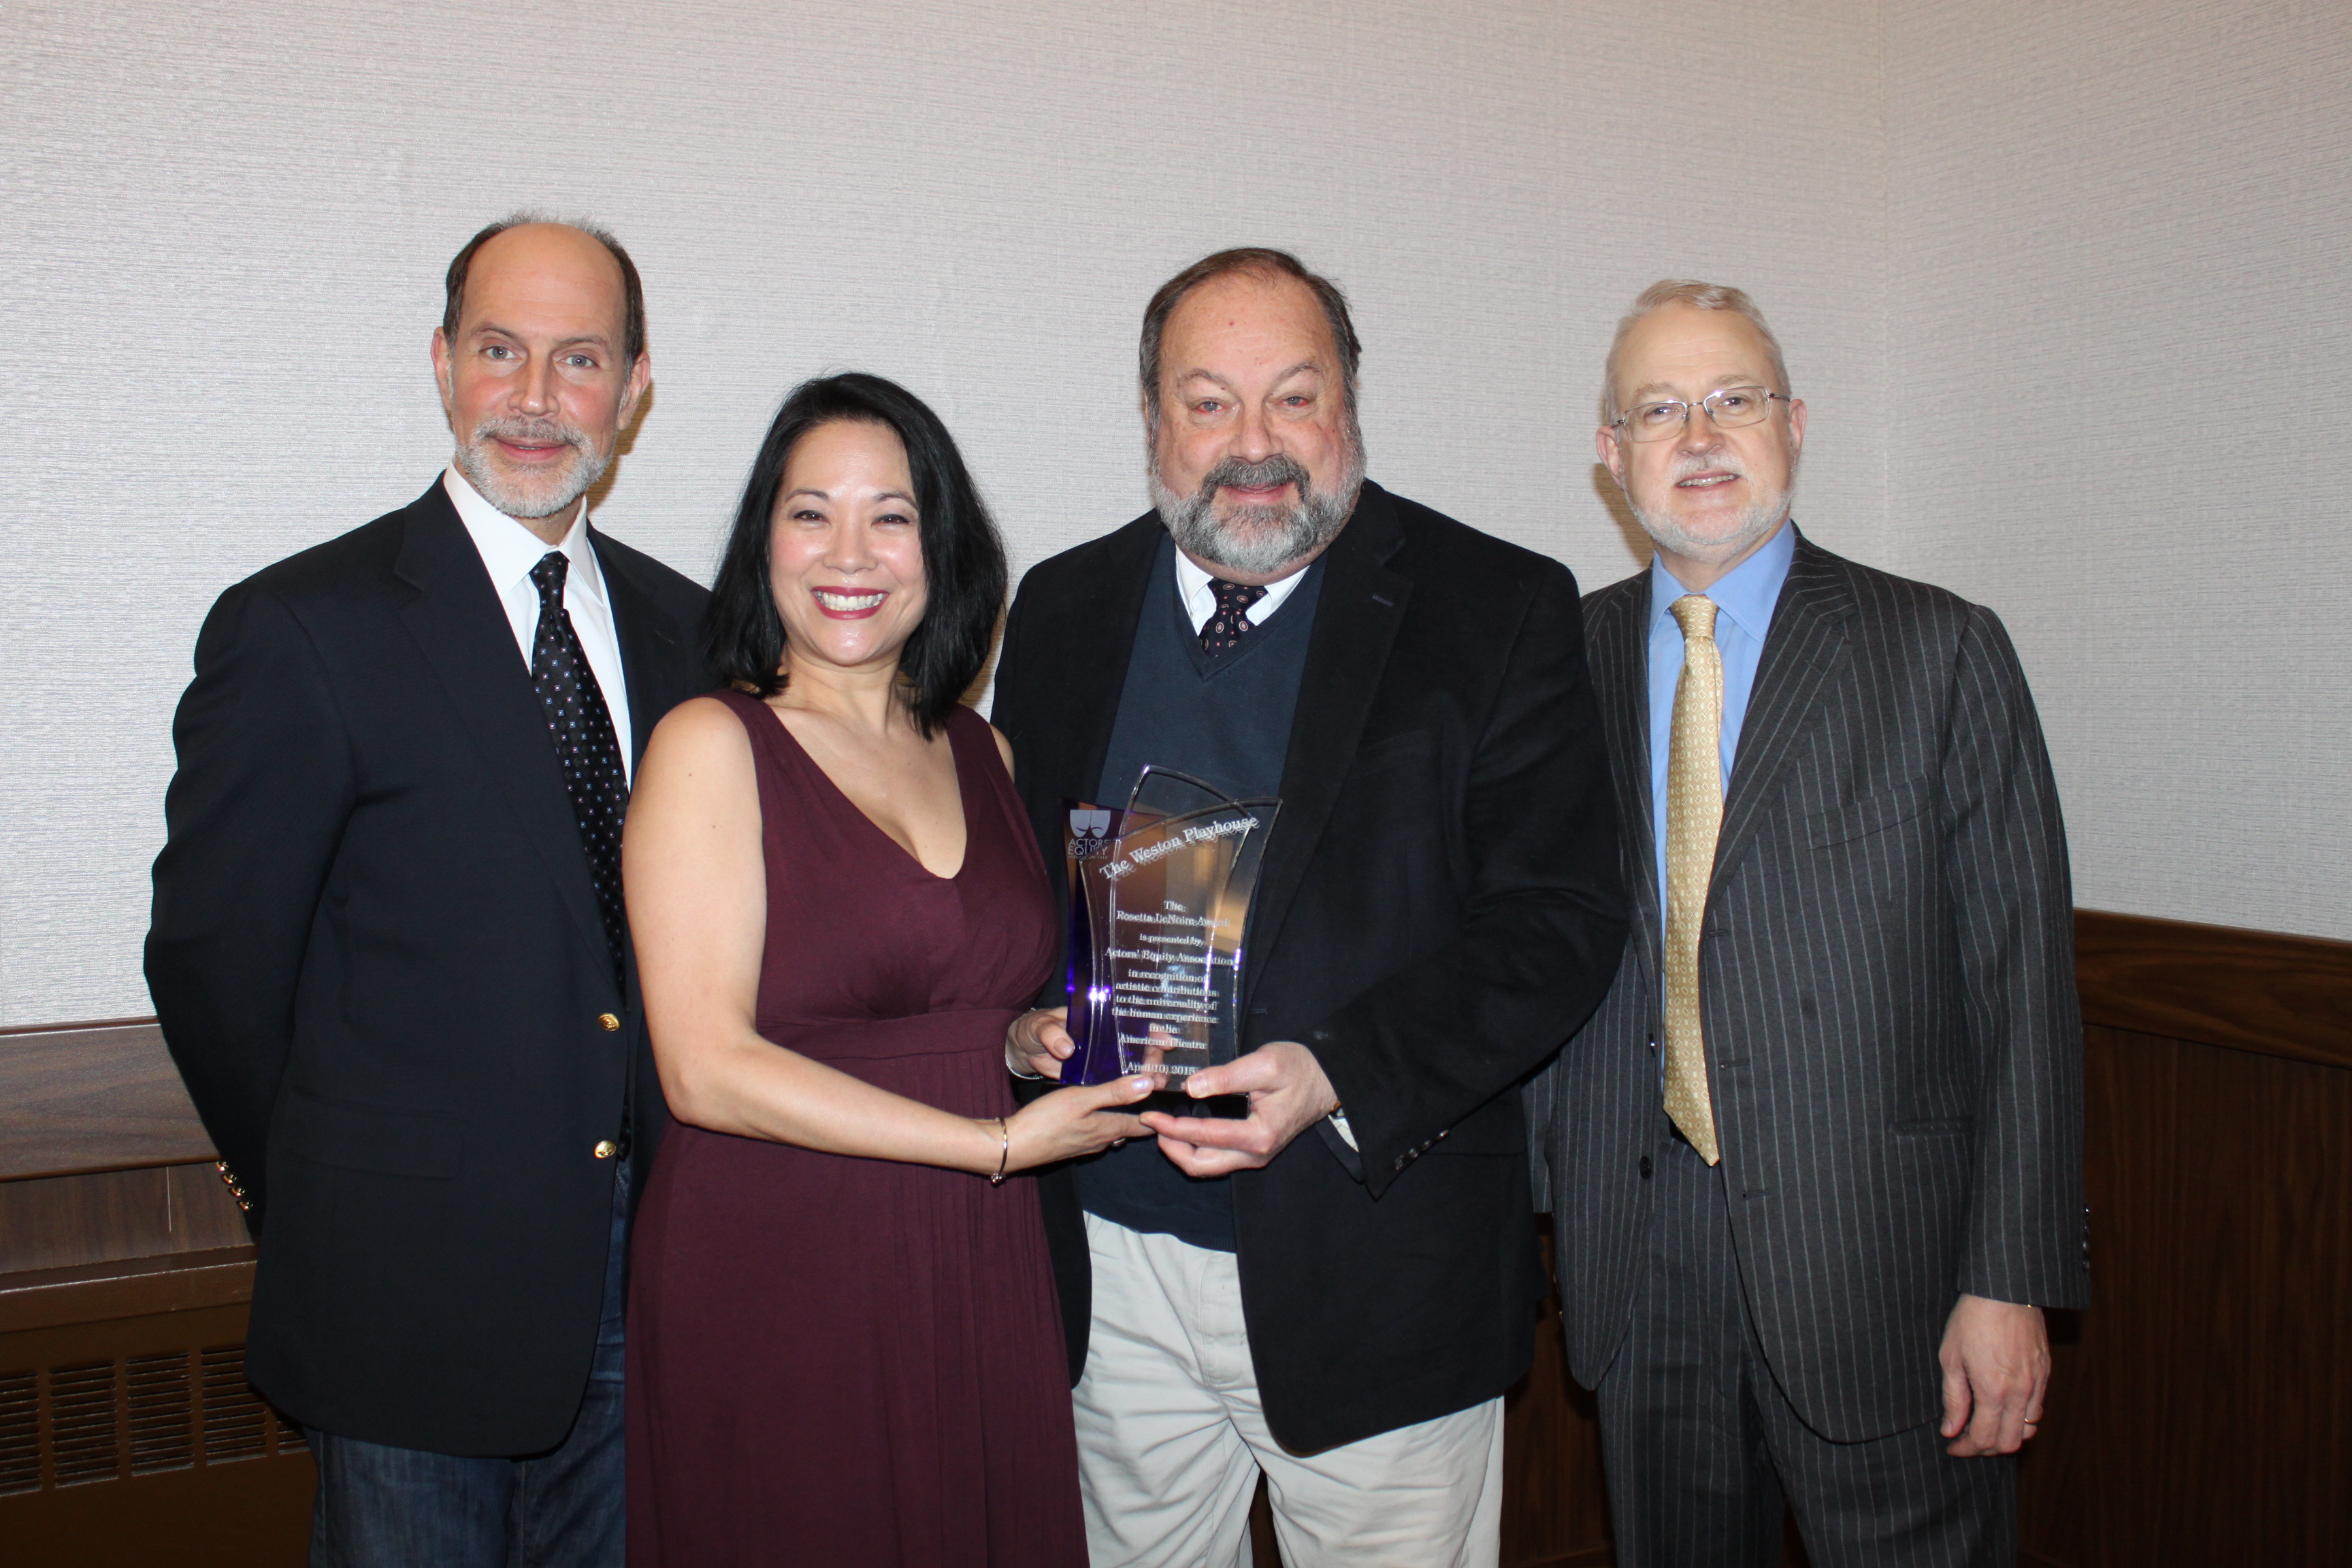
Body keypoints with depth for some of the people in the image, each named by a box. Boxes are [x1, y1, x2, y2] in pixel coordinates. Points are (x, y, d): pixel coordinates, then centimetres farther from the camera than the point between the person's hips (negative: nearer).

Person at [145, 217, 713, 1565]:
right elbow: (212, 949, -7)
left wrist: (674, 1188, 6)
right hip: (417, 1279, -4)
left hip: (647, 1255, 5)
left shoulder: (682, 625, 6)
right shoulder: (304, 628, -10)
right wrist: (319, 1193, 2)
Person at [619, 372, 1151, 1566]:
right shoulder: (711, 746, -7)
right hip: (770, 1287, -5)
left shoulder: (978, 752, 10)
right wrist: (1000, 1142, -13)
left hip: (980, 1280, 5)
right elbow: (708, 1070, -14)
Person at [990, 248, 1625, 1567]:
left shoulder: (1499, 610, -6)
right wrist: (1018, 1022, -7)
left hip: (1378, 1276, -3)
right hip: (1113, 1270, 4)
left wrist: (1338, 1077, -22)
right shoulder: (1064, 610, 6)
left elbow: (1563, 918, -11)